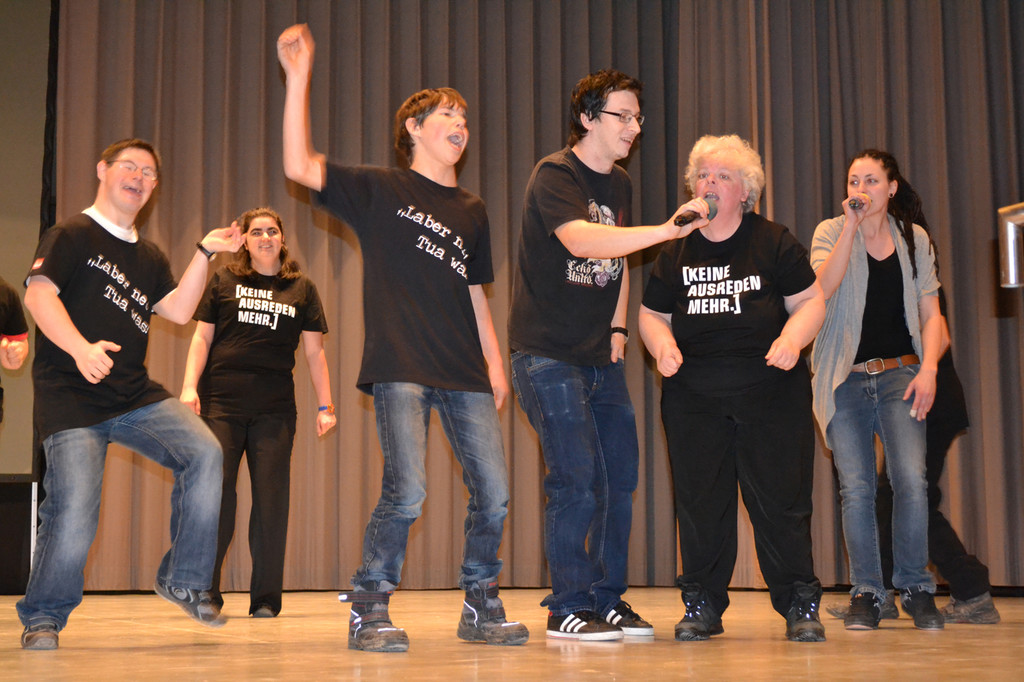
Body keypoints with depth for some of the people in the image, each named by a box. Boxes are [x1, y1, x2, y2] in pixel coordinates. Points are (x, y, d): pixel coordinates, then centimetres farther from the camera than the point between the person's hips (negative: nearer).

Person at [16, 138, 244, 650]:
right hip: (71, 398, -6)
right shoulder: (71, 235, 2)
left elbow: (177, 310, 11)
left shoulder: (148, 256, 23)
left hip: (136, 396, 6)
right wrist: (80, 348, -30)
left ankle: (183, 580, -3)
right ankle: (42, 618, 9)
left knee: (204, 453, -16)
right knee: (74, 514, -16)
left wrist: (204, 253, 4)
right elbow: (39, 294, -13)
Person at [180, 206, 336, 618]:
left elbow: (314, 352, 12)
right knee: (215, 493, -4)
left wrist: (325, 406, 6)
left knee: (271, 499, -1)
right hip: (220, 402, -1)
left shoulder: (302, 289, 12)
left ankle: (266, 598, 7)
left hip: (275, 409, 1)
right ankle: (205, 593, 7)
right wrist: (189, 387, -4)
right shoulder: (224, 281, 9)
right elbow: (202, 338, 8)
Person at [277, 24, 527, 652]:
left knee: (495, 493, 0)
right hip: (401, 368, -5)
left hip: (465, 373, 5)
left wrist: (495, 363, 16)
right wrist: (298, 80, -9)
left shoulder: (473, 211, 19)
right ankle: (369, 611, 1)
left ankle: (481, 606, 18)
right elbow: (300, 167, -5)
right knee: (407, 493, -16)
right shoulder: (380, 190, 6)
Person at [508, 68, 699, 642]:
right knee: (578, 480, -10)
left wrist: (617, 327, 13)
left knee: (619, 478, 6)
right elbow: (583, 240, -31)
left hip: (603, 357, 8)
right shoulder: (555, 176, -12)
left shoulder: (621, 184, 14)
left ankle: (609, 599, 18)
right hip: (548, 353, -8)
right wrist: (667, 230, -38)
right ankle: (568, 607, 2)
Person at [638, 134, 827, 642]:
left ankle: (799, 605, 7)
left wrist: (792, 337, -15)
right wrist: (662, 345, -4)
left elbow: (811, 301, 5)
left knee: (780, 498, -3)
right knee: (700, 500, 3)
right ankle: (702, 605, 13)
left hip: (772, 390, -2)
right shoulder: (675, 252, 11)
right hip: (693, 395, 2)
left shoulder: (773, 243, 5)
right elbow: (651, 314, 17)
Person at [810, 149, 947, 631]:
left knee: (911, 479, -15)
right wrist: (851, 226, -15)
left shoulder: (914, 239, 12)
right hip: (845, 379, -1)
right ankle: (866, 594, 6)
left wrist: (928, 368, -4)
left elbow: (930, 314, 11)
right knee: (856, 487, -5)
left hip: (899, 374, 1)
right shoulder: (831, 233, 6)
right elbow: (822, 289, -14)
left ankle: (916, 589, 0)